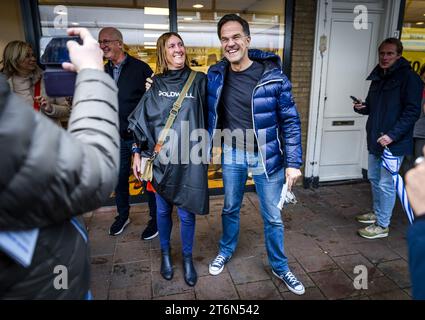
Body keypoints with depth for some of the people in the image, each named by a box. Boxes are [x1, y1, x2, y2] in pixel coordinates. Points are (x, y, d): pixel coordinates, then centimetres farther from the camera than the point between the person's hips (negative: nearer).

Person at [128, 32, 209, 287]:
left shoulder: (199, 81, 1)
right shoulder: (155, 85, 4)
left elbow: (210, 117, 4)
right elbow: (140, 121, 6)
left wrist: (207, 150, -2)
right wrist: (137, 154, 3)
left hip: (190, 159, -1)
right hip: (162, 159, 2)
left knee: (187, 213, 6)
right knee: (163, 209, 15)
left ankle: (188, 257, 31)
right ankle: (165, 252, 39)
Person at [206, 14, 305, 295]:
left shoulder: (273, 75, -13)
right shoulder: (216, 74, -2)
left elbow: (290, 120, -9)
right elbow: (209, 113, 10)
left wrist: (293, 162, -12)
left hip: (267, 156, -2)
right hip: (232, 155, 3)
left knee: (273, 216, 10)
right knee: (230, 208, 20)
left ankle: (279, 266, 33)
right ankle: (226, 251, 45)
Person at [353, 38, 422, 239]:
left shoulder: (408, 78, -10)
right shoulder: (378, 77, 12)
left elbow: (412, 111, -15)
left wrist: (392, 135, -23)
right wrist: (362, 108, -1)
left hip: (394, 142, -8)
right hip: (375, 140, 8)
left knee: (386, 183, -2)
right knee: (374, 178, 18)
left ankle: (382, 226, 11)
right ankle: (377, 213, 36)